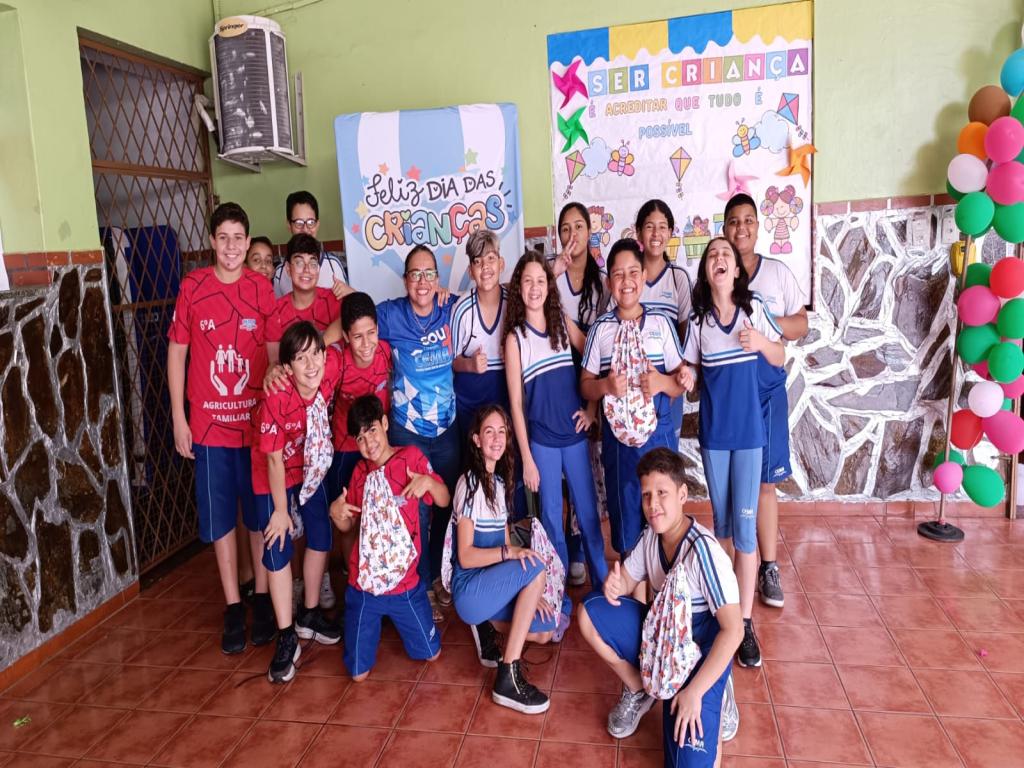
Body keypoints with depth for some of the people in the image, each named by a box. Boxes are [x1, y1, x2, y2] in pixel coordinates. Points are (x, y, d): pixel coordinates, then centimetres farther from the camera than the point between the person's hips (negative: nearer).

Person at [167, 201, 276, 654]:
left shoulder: (262, 289, -2)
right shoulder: (192, 286, -3)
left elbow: (276, 353, 3)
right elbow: (177, 353, 3)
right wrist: (179, 419, 0)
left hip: (257, 420, 0)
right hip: (209, 423, 0)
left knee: (260, 515, 10)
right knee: (220, 519, 9)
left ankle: (262, 600, 26)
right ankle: (233, 608, 22)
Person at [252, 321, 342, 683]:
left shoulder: (332, 365, -27)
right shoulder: (275, 401, -35)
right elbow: (275, 460, -23)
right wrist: (281, 510, -15)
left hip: (312, 468, 5)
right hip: (276, 476, -5)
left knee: (320, 538, 13)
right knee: (278, 552, -2)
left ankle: (310, 615, 34)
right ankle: (286, 638, 11)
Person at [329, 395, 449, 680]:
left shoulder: (411, 456, -6)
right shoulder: (360, 471, 4)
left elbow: (445, 501, -3)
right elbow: (347, 525, 11)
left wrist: (428, 481, -23)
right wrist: (336, 513, -10)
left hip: (405, 582, -2)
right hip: (364, 584, 2)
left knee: (431, 654, 14)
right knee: (358, 673, 7)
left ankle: (396, 617, 39)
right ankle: (375, 625, 35)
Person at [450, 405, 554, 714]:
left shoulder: (499, 482, 10)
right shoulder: (470, 484, -15)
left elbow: (504, 543, 11)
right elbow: (465, 557, -18)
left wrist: (528, 591, 2)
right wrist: (510, 552, -31)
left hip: (494, 584, 8)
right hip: (469, 590, -7)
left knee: (546, 629, -6)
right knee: (536, 567, -29)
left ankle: (487, 625, 16)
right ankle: (508, 679, -24)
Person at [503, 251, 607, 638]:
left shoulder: (563, 324, 3)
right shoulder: (515, 337, -4)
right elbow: (516, 403, -5)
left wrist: (592, 406, 1)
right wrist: (526, 458, -7)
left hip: (575, 434, 2)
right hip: (541, 441, -2)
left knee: (589, 513, 9)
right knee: (552, 519, 6)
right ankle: (560, 602, 20)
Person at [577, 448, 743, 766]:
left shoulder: (703, 550, -27)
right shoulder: (651, 536, -5)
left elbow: (733, 629, -28)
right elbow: (627, 580, 8)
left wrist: (695, 692, -29)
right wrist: (614, 583, -19)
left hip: (700, 650, -7)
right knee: (590, 613, -10)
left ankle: (709, 695, 9)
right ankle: (638, 690, 9)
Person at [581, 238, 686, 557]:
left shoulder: (661, 323, 2)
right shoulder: (600, 328, 3)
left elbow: (681, 381, 4)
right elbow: (585, 384, 4)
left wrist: (662, 382, -17)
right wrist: (605, 386, -16)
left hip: (658, 431, 0)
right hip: (617, 434, 0)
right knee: (624, 510, 9)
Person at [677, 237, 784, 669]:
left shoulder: (754, 308, -4)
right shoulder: (698, 320, -1)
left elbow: (780, 359, 4)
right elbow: (688, 367, 8)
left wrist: (761, 342, -17)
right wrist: (685, 377, -15)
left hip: (748, 430, -1)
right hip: (713, 431, 2)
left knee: (745, 524, -3)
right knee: (721, 520, 14)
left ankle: (745, 622, 4)